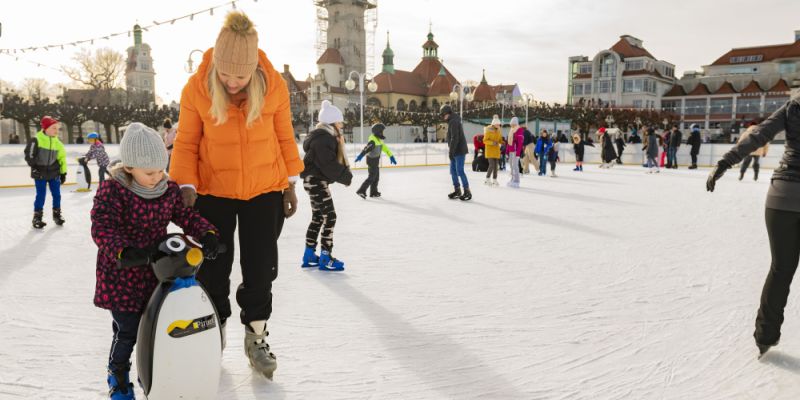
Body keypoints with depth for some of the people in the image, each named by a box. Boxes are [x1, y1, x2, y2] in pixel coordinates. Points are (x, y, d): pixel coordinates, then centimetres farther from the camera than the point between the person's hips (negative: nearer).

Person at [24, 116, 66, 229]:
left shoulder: (57, 143, 3)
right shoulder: (36, 139, -11)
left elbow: (62, 158, 8)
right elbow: (29, 154, -8)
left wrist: (63, 173, 8)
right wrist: (34, 166, -12)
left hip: (54, 173, 4)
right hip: (40, 173, -4)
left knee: (56, 194, 8)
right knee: (41, 195, -1)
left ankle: (57, 214, 23)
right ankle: (37, 217, 10)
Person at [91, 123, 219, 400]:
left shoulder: (169, 189, -3)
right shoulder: (112, 191, -18)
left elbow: (186, 216, 1)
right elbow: (102, 228, -25)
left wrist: (207, 234, -17)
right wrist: (123, 251, -41)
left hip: (156, 272, 5)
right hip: (122, 275, -4)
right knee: (127, 330, 4)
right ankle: (118, 375, 31)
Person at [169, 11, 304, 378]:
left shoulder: (274, 86, -12)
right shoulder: (196, 88, -14)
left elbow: (284, 138, 0)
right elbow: (186, 143, -5)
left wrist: (289, 185, 5)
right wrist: (186, 185, -16)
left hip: (265, 190, 1)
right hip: (212, 192, 0)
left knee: (260, 267, 7)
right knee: (212, 269, 10)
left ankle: (256, 336, 28)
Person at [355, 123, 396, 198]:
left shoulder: (379, 139, 10)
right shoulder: (373, 140, -22)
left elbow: (384, 147, 19)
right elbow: (367, 148, -38)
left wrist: (391, 156, 22)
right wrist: (360, 155, -52)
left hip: (376, 161, 10)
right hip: (372, 160, -10)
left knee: (376, 177, 16)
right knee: (371, 177, -10)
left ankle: (374, 192, 25)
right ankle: (361, 191, -9)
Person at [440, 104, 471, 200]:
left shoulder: (453, 122, -16)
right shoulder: (452, 121, 16)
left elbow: (454, 138, -22)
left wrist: (451, 151, -22)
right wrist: (451, 150, 18)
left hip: (459, 151, -10)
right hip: (455, 151, 10)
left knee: (459, 171, -8)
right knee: (453, 170, 12)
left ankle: (467, 192, -3)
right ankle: (457, 190, 19)